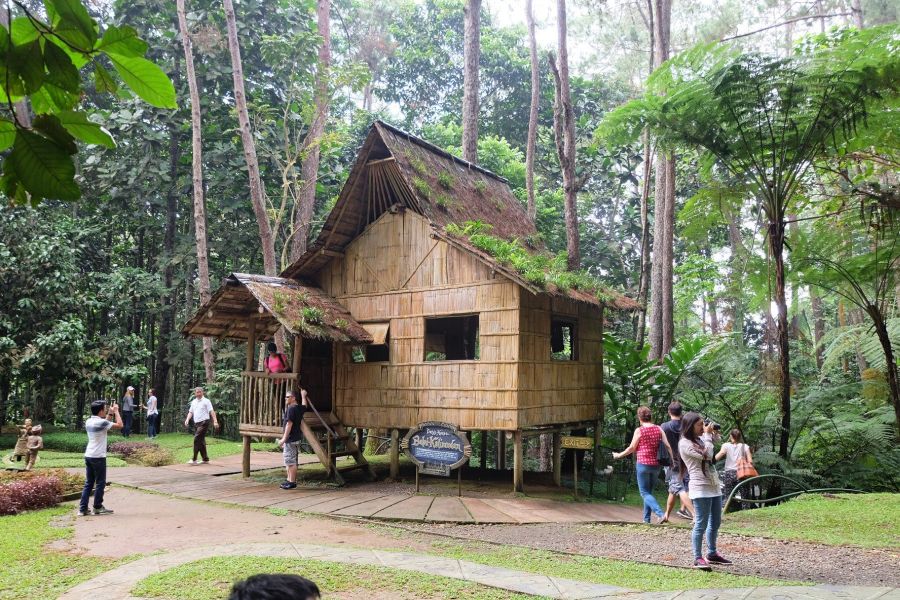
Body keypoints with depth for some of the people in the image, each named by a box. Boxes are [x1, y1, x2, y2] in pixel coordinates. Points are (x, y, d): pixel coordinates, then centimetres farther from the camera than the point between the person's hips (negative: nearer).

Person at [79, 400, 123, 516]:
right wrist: (116, 411, -3)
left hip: (88, 456, 8)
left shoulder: (89, 422, 10)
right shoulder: (101, 422, -15)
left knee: (88, 483, 11)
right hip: (98, 457, -8)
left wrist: (109, 414, 24)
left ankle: (82, 509, 10)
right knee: (100, 483, 4)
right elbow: (120, 425, -14)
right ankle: (97, 508, 11)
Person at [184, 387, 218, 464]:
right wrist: (187, 419, 2)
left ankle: (194, 459, -13)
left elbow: (211, 412, -11)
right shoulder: (193, 402, 15)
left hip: (204, 422, -7)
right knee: (201, 441, 10)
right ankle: (205, 459, 18)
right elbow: (191, 412, 21)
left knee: (197, 439, -15)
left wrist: (215, 421, -21)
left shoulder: (206, 401, -4)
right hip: (196, 423, 7)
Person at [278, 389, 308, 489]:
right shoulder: (299, 408, 10)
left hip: (291, 439, -10)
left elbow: (289, 424, -21)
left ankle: (292, 482, -3)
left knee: (290, 461, -6)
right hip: (296, 438, 10)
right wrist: (303, 396, 48)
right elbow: (305, 406, 36)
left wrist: (284, 438, -21)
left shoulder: (291, 409, -17)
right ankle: (289, 480, 22)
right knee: (289, 461, 16)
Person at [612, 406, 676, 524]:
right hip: (656, 465, 5)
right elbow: (668, 446, -2)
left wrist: (619, 455, 11)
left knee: (645, 493, 0)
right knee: (649, 491, 17)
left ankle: (661, 514, -19)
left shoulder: (639, 431, -8)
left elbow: (632, 448, -3)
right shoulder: (658, 429, 3)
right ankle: (646, 519, 18)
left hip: (643, 464, -5)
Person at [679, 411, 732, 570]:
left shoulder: (700, 439, 15)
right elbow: (706, 455, -19)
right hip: (700, 489, -9)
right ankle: (698, 558, 0)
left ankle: (712, 554, 28)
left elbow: (713, 455, 22)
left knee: (715, 523, 15)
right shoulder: (685, 443, -11)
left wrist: (712, 436, 11)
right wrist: (708, 436, -9)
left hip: (714, 486, 9)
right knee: (701, 524, -6)